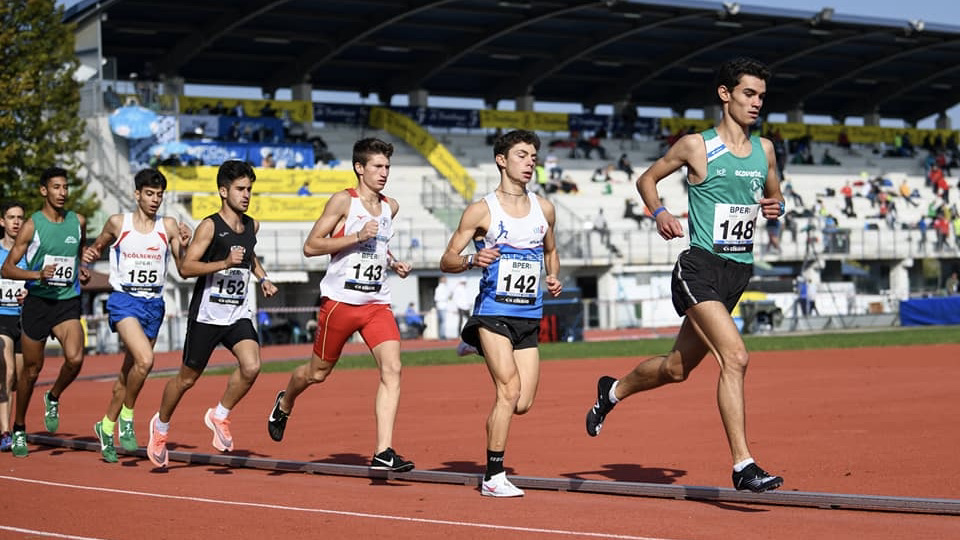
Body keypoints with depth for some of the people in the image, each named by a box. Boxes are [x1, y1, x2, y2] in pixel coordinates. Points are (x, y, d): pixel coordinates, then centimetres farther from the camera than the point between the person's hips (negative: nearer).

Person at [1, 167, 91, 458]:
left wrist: (82, 270, 6)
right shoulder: (32, 225, -7)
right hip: (37, 301, -2)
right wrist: (38, 274, -22)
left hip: (68, 301, 2)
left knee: (75, 358, -21)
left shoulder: (78, 222, 5)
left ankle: (53, 399, 10)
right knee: (31, 369, 6)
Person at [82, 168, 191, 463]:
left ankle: (107, 426, 28)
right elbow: (98, 246, 17)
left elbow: (183, 268, 3)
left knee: (129, 370, 11)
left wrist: (184, 246, -16)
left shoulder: (168, 226, 5)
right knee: (145, 360, -25)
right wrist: (89, 253, -5)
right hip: (124, 299, -3)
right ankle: (127, 416, -4)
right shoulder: (118, 223, 1)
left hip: (154, 304, 4)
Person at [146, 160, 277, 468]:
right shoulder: (210, 226, -12)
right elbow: (185, 268, -19)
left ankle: (220, 416, 5)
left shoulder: (252, 225, 8)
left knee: (251, 366, -19)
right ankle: (161, 425, 32)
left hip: (239, 314, 5)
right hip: (207, 314, -5)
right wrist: (225, 263, -28)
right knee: (187, 378, 7)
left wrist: (262, 278, 15)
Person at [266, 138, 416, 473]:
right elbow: (310, 247, -12)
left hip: (377, 303, 4)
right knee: (318, 372, 11)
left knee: (392, 369, -16)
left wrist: (393, 263, 11)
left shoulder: (391, 207, 11)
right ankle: (284, 404, 46)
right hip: (340, 301, -4)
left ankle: (383, 453, -18)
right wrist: (357, 236, -20)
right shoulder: (343, 201, -8)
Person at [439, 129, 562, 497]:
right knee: (509, 391, -16)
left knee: (523, 404, -2)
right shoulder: (481, 211, -3)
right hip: (494, 313, -5)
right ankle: (493, 478, -6)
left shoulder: (544, 209, 11)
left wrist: (554, 278, 7)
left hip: (529, 317, 5)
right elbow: (446, 261, 0)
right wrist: (471, 260, -21)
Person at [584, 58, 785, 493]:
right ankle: (743, 466, -21)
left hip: (739, 272, 7)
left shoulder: (764, 149, 11)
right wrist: (659, 213, -10)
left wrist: (775, 207, 2)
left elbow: (773, 195, 25)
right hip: (701, 266, -7)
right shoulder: (696, 146, -4)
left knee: (676, 368, 17)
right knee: (735, 357, -23)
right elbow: (646, 179, 9)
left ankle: (612, 391, 44)